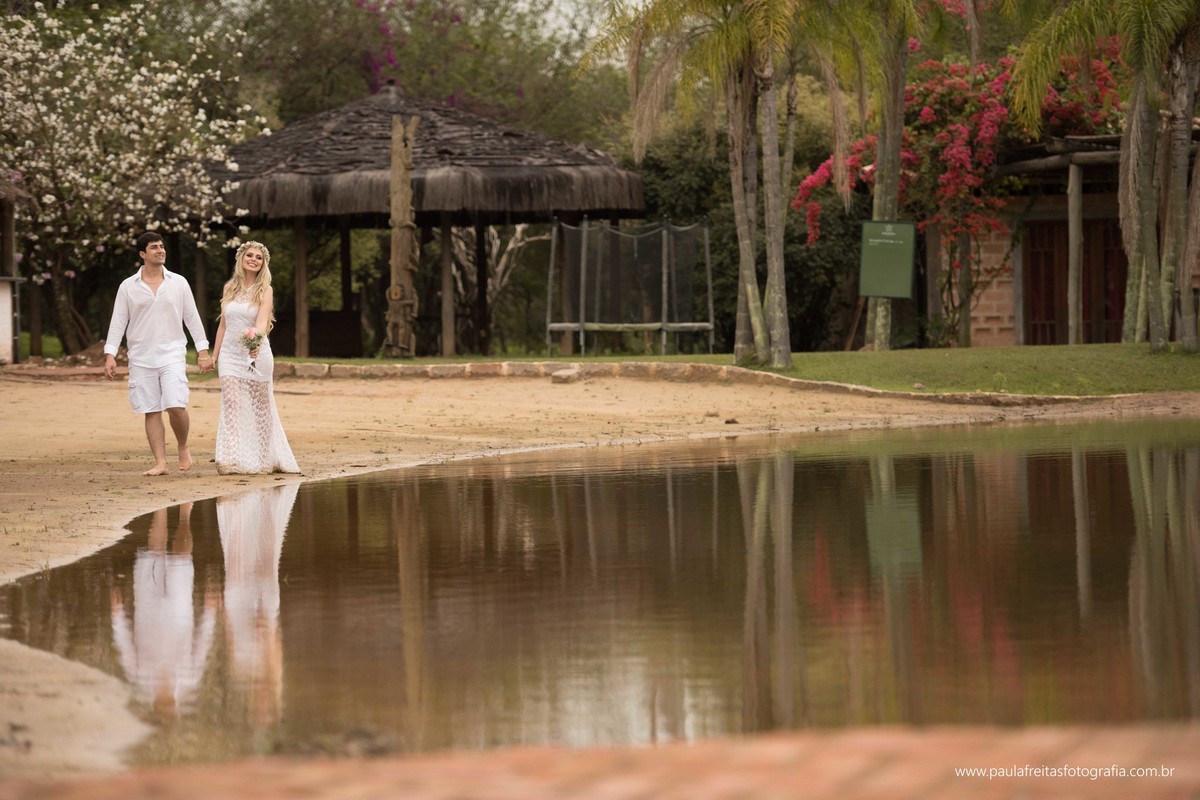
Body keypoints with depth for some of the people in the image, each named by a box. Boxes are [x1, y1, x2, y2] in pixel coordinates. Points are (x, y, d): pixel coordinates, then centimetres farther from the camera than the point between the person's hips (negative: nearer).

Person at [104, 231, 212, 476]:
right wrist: (110, 355, -5)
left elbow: (192, 318, 8)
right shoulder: (128, 287, 3)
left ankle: (183, 448, 11)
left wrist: (203, 351, 5)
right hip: (141, 357, 1)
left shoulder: (178, 283, 5)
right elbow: (118, 322, 3)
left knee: (176, 406, -14)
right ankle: (160, 463, 3)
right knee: (151, 411, 0)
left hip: (172, 354, -1)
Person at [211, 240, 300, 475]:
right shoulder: (230, 289, 9)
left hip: (255, 353, -2)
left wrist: (256, 340, -37)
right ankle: (234, 461, -17)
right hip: (230, 354, 2)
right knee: (231, 404, -11)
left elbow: (263, 321, -18)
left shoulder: (264, 290, -2)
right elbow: (223, 324, 15)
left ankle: (264, 459, 18)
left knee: (260, 407, 5)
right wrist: (214, 355, 12)